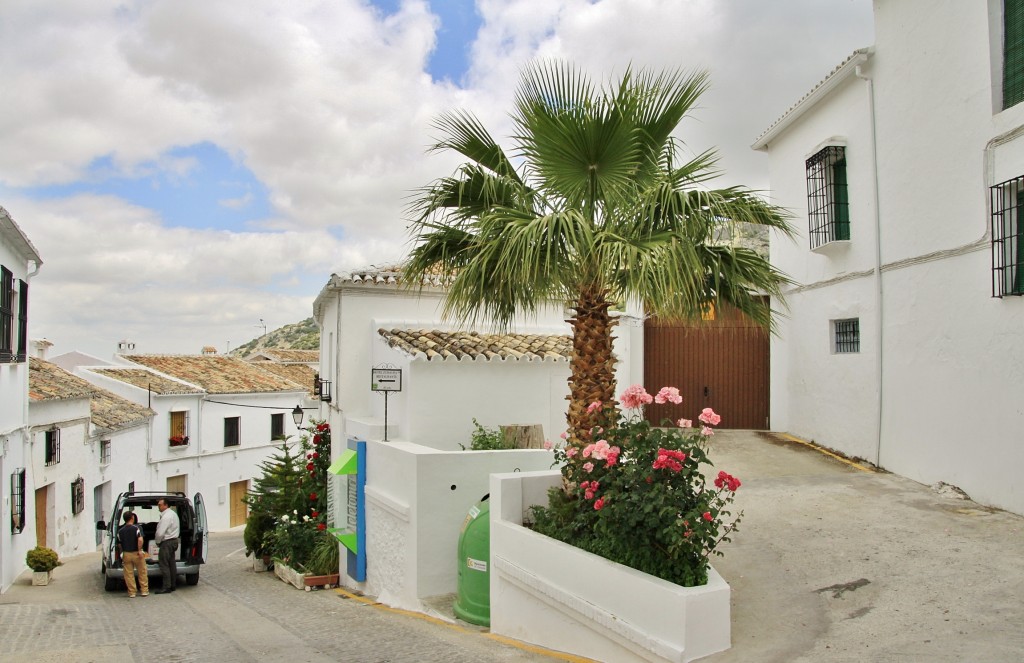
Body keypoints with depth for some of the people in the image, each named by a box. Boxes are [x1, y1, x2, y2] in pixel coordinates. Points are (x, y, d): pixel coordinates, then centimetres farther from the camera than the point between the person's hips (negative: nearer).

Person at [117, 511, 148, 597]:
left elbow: (119, 544, 10)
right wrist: (140, 550, -16)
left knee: (129, 574, 9)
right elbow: (140, 539, -24)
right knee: (142, 572, 9)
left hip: (126, 554, 3)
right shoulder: (136, 528, -11)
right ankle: (144, 590, 13)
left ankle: (131, 592, 12)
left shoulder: (120, 531, 3)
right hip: (136, 553, -3)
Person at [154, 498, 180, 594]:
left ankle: (167, 587, -5)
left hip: (167, 542, -10)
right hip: (174, 540, 10)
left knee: (164, 565, -6)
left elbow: (160, 533, -23)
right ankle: (173, 585, 19)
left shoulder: (166, 517, -21)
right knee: (172, 564, 13)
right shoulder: (173, 513, 12)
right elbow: (177, 529, 19)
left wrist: (157, 541, -4)